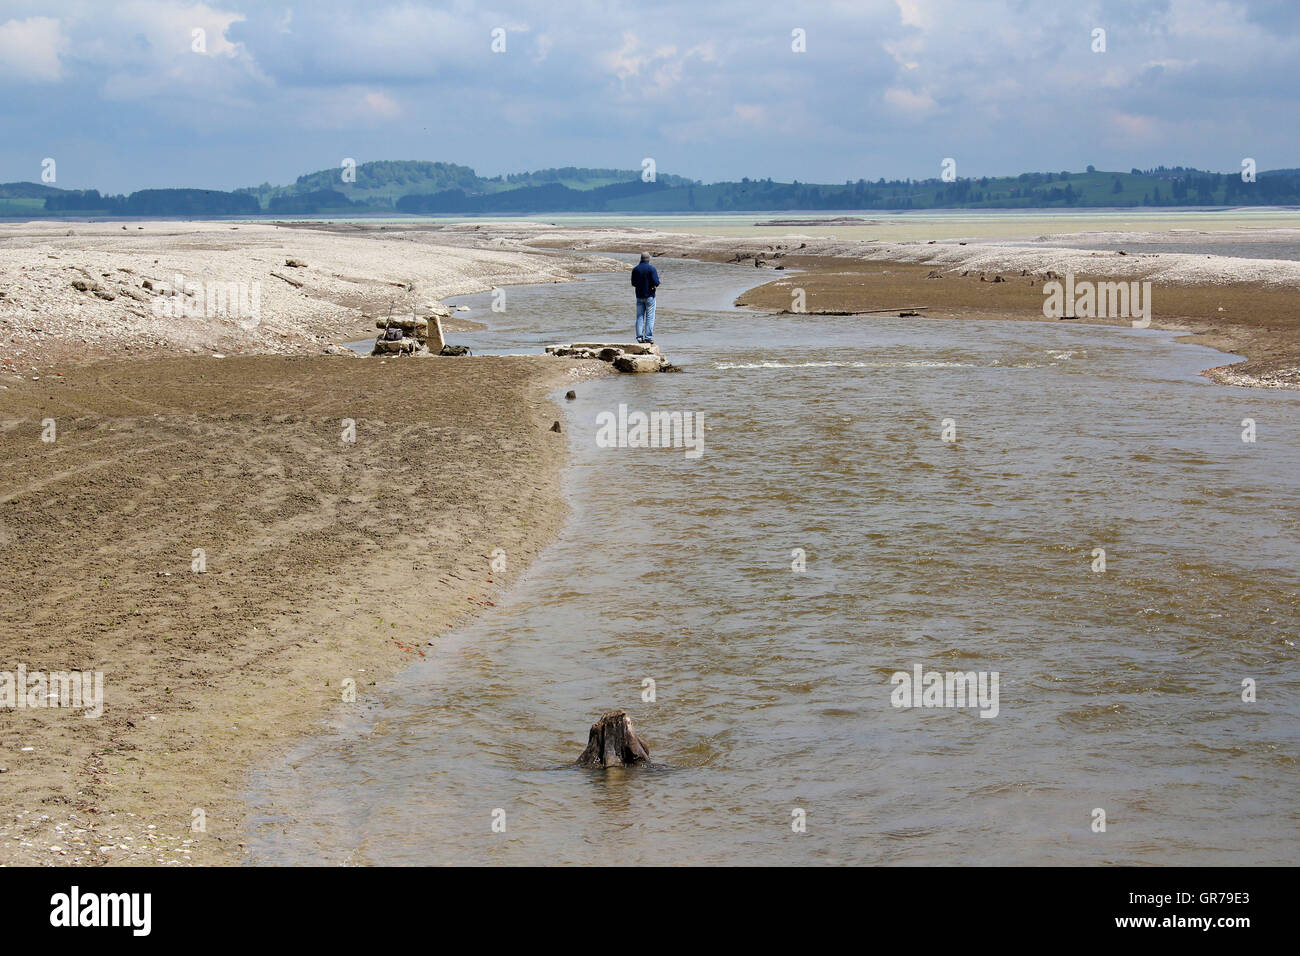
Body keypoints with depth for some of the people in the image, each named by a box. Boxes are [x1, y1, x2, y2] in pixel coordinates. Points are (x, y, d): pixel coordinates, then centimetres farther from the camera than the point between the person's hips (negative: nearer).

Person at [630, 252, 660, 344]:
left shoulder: (635, 269, 3)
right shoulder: (651, 268, -10)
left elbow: (633, 284, 9)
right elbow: (656, 283, -15)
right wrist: (657, 281, 6)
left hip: (639, 296, 4)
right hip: (649, 295, -4)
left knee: (640, 317, 8)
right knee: (650, 317, 0)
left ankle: (640, 337, 4)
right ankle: (648, 337, -4)